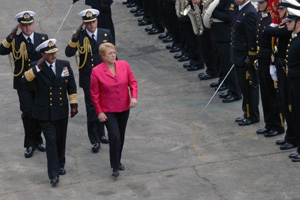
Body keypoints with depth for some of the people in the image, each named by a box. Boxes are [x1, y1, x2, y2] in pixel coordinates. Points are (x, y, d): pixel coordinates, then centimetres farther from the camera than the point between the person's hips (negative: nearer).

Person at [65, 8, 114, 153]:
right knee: (92, 108, -5)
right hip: (88, 79, -3)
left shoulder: (105, 34, 0)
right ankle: (95, 141, -1)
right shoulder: (80, 36, -7)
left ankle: (100, 134, 34)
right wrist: (75, 38, -29)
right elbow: (68, 53, -17)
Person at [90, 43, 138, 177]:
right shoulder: (96, 71, -14)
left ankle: (118, 161, 36)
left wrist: (134, 97, -13)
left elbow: (133, 82, 4)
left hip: (124, 108, 4)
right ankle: (115, 167, -1)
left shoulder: (124, 65, -5)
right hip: (108, 110, -4)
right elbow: (94, 94, -8)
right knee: (114, 136, -13)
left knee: (121, 136, 16)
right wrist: (99, 112, -9)